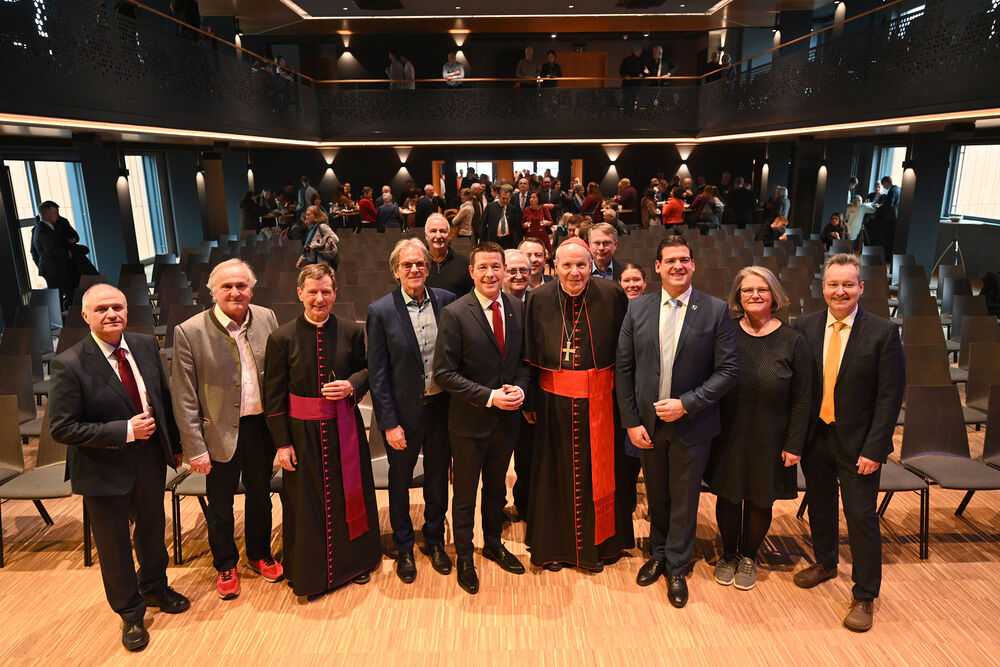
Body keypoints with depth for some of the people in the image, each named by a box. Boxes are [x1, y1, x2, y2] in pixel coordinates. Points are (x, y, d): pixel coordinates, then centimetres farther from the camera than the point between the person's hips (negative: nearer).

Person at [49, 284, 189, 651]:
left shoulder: (146, 345, -5)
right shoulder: (69, 365, -20)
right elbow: (62, 428, -19)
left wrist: (175, 445, 9)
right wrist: (125, 431, -24)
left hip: (150, 459, 5)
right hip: (104, 469, -4)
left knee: (152, 528, 24)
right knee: (114, 545, 15)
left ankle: (155, 587, 51)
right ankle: (130, 613, 38)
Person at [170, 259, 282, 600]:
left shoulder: (266, 318, -3)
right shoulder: (190, 332, -13)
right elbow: (184, 397, -10)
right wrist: (195, 448, -11)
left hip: (261, 426, 3)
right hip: (220, 432, -3)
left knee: (260, 496, 21)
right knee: (220, 506, 15)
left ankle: (260, 555, 43)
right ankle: (225, 565, 37)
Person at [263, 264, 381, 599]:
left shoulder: (351, 331, -3)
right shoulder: (281, 338, -7)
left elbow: (367, 369, 10)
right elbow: (273, 395, -4)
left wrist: (352, 385, -13)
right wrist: (282, 442, -6)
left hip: (345, 429, 2)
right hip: (303, 433, -2)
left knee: (351, 494, 15)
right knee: (306, 503, 10)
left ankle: (356, 561, 37)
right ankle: (309, 571, 31)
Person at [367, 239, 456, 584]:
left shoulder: (447, 301, -3)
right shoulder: (381, 311, -10)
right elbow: (377, 373, -9)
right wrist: (389, 423, -11)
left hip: (441, 407, 2)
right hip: (404, 411, -2)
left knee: (438, 477, 18)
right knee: (400, 481, 15)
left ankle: (435, 540, 40)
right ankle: (404, 548, 36)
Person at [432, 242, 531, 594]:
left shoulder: (517, 309, 0)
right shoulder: (455, 314, -16)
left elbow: (524, 359, 8)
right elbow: (444, 373, -16)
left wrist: (520, 388, -12)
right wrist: (489, 396, -22)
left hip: (507, 419, 5)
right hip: (470, 420, -4)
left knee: (497, 488, 23)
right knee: (465, 495, 13)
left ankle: (493, 544, 45)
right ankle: (464, 557, 34)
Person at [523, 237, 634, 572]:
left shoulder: (611, 295, -7)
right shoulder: (539, 299, -5)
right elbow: (529, 356, -1)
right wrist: (529, 402, -1)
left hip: (599, 399, 0)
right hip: (555, 401, 0)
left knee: (598, 471, 11)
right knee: (556, 472, 12)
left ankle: (599, 544, 32)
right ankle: (554, 546, 31)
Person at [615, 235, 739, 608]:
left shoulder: (715, 310, -7)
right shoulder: (637, 308, -1)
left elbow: (728, 369, -9)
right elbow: (623, 369, 0)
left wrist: (686, 404, -17)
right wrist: (631, 421, -5)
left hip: (691, 425, -2)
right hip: (647, 423, 2)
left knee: (684, 500, 12)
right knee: (656, 496, 19)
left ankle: (677, 569, 32)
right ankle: (658, 554, 41)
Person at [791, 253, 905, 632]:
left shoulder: (883, 333, -11)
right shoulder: (804, 327, -2)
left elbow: (890, 396, -11)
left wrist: (874, 449, -14)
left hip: (857, 442, -3)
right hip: (815, 437, 3)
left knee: (861, 516, 3)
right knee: (819, 505, 18)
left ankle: (864, 596, 20)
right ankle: (825, 563, 43)